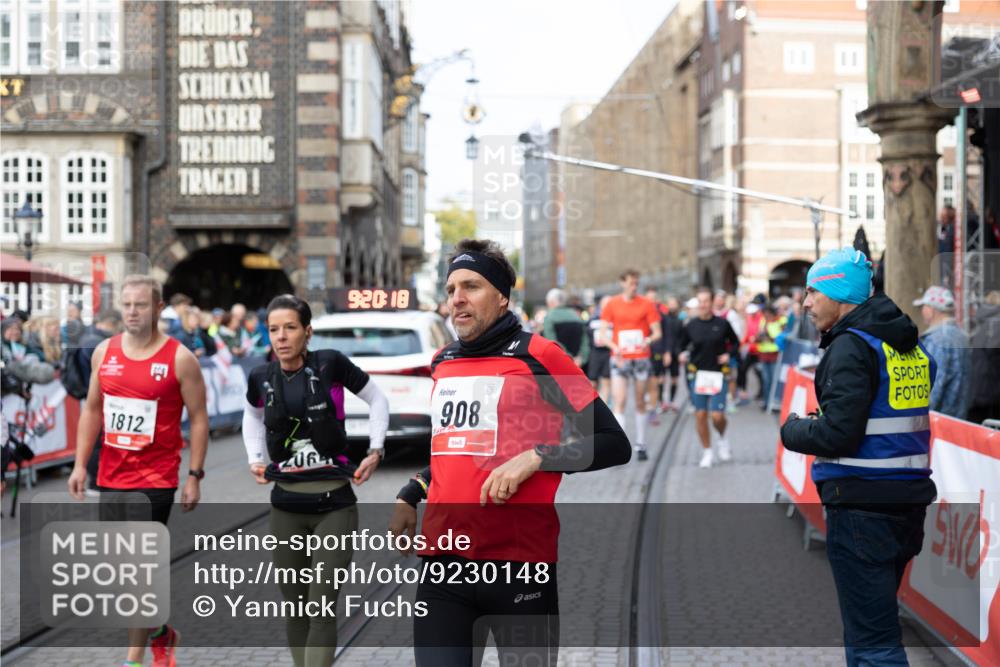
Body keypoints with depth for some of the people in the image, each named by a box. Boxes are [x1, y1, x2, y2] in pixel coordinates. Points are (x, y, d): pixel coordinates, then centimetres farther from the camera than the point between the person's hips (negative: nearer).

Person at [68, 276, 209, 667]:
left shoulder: (180, 359, -8)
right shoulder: (104, 352, 6)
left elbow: (198, 418, -4)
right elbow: (92, 410, 13)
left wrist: (195, 476, -8)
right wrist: (80, 464, 7)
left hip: (155, 480, -6)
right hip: (111, 477, 6)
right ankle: (161, 633, 33)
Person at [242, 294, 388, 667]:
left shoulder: (330, 364, -9)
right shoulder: (261, 378, 0)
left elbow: (376, 399, 5)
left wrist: (375, 450, -2)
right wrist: (256, 459, 10)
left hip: (334, 505, -3)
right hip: (286, 506, 3)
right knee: (294, 605, 10)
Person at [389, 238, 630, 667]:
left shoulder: (538, 356, -4)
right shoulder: (442, 363, 13)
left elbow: (614, 444, -5)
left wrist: (535, 458, -16)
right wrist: (409, 497, 17)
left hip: (520, 565, -4)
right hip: (443, 564, 5)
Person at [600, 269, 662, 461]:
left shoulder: (646, 305, 1)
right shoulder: (612, 305, 2)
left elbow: (658, 332, 0)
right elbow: (603, 333, 0)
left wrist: (649, 340, -22)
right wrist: (614, 346, -19)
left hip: (641, 358, 1)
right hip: (619, 359, -1)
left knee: (640, 403, 10)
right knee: (619, 401, -12)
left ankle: (640, 445, 20)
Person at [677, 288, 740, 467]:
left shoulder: (722, 324, -1)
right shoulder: (690, 325, 2)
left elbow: (735, 342, 11)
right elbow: (681, 344, 11)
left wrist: (728, 354, -6)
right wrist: (683, 354, -10)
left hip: (718, 374, -2)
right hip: (697, 373, 2)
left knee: (717, 416, -8)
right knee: (700, 415, 2)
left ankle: (723, 438, 25)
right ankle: (707, 452, 16)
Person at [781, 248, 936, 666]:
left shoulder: (852, 346, -14)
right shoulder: (911, 347, 13)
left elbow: (837, 434, -21)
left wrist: (793, 429, -2)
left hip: (861, 508, -9)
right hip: (907, 503, 9)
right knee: (876, 629, 22)